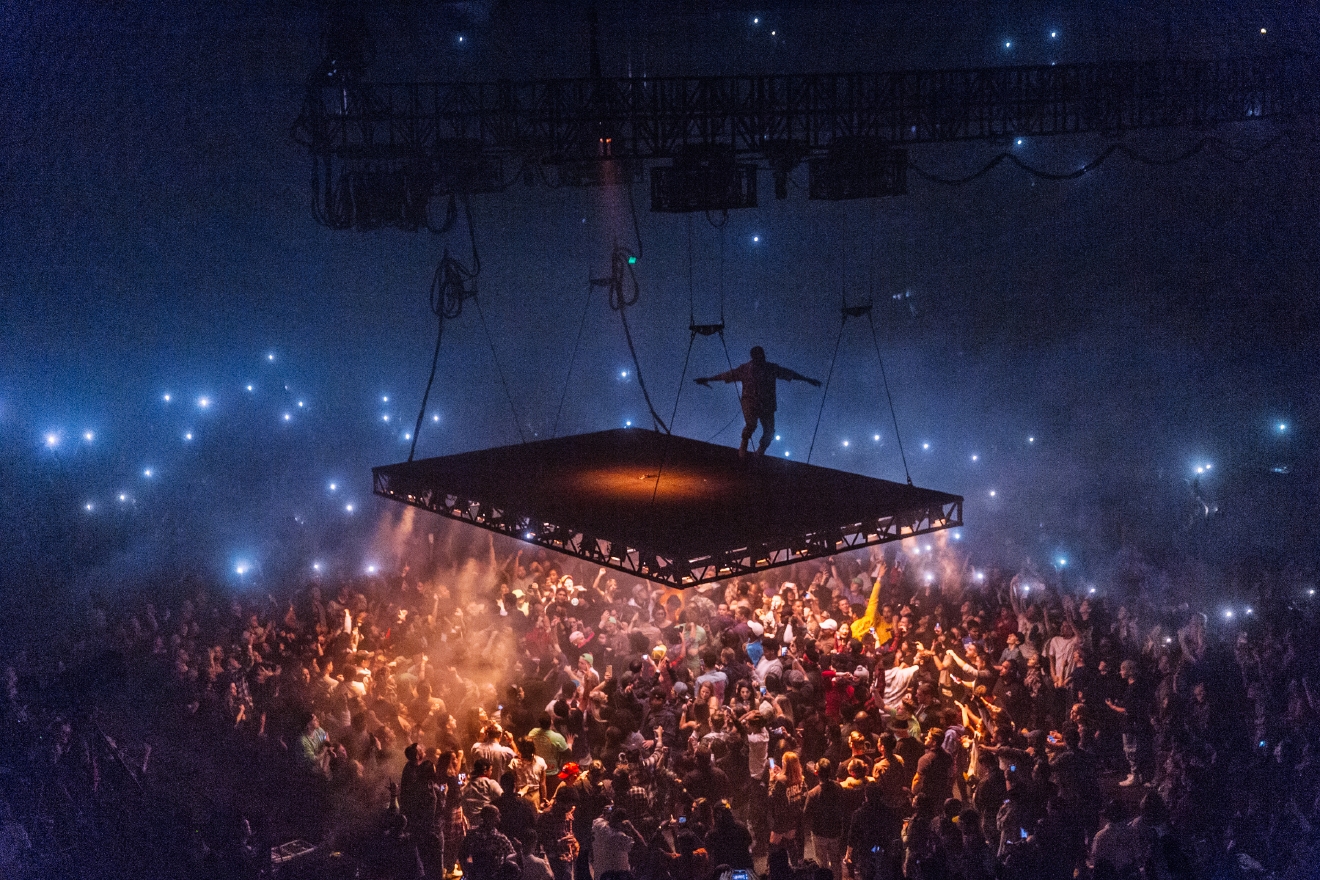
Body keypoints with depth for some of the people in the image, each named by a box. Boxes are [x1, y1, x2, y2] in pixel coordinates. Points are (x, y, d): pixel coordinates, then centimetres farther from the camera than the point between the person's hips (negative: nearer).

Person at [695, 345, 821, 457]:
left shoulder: (772, 369, 0)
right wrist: (708, 379, 1)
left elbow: (790, 374, 8)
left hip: (767, 405, 3)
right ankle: (744, 445, 7)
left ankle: (760, 452, 29)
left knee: (769, 432, -2)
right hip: (750, 403, -3)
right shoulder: (745, 369, -4)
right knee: (751, 425, -26)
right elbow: (726, 375, 1)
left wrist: (808, 380, 12)